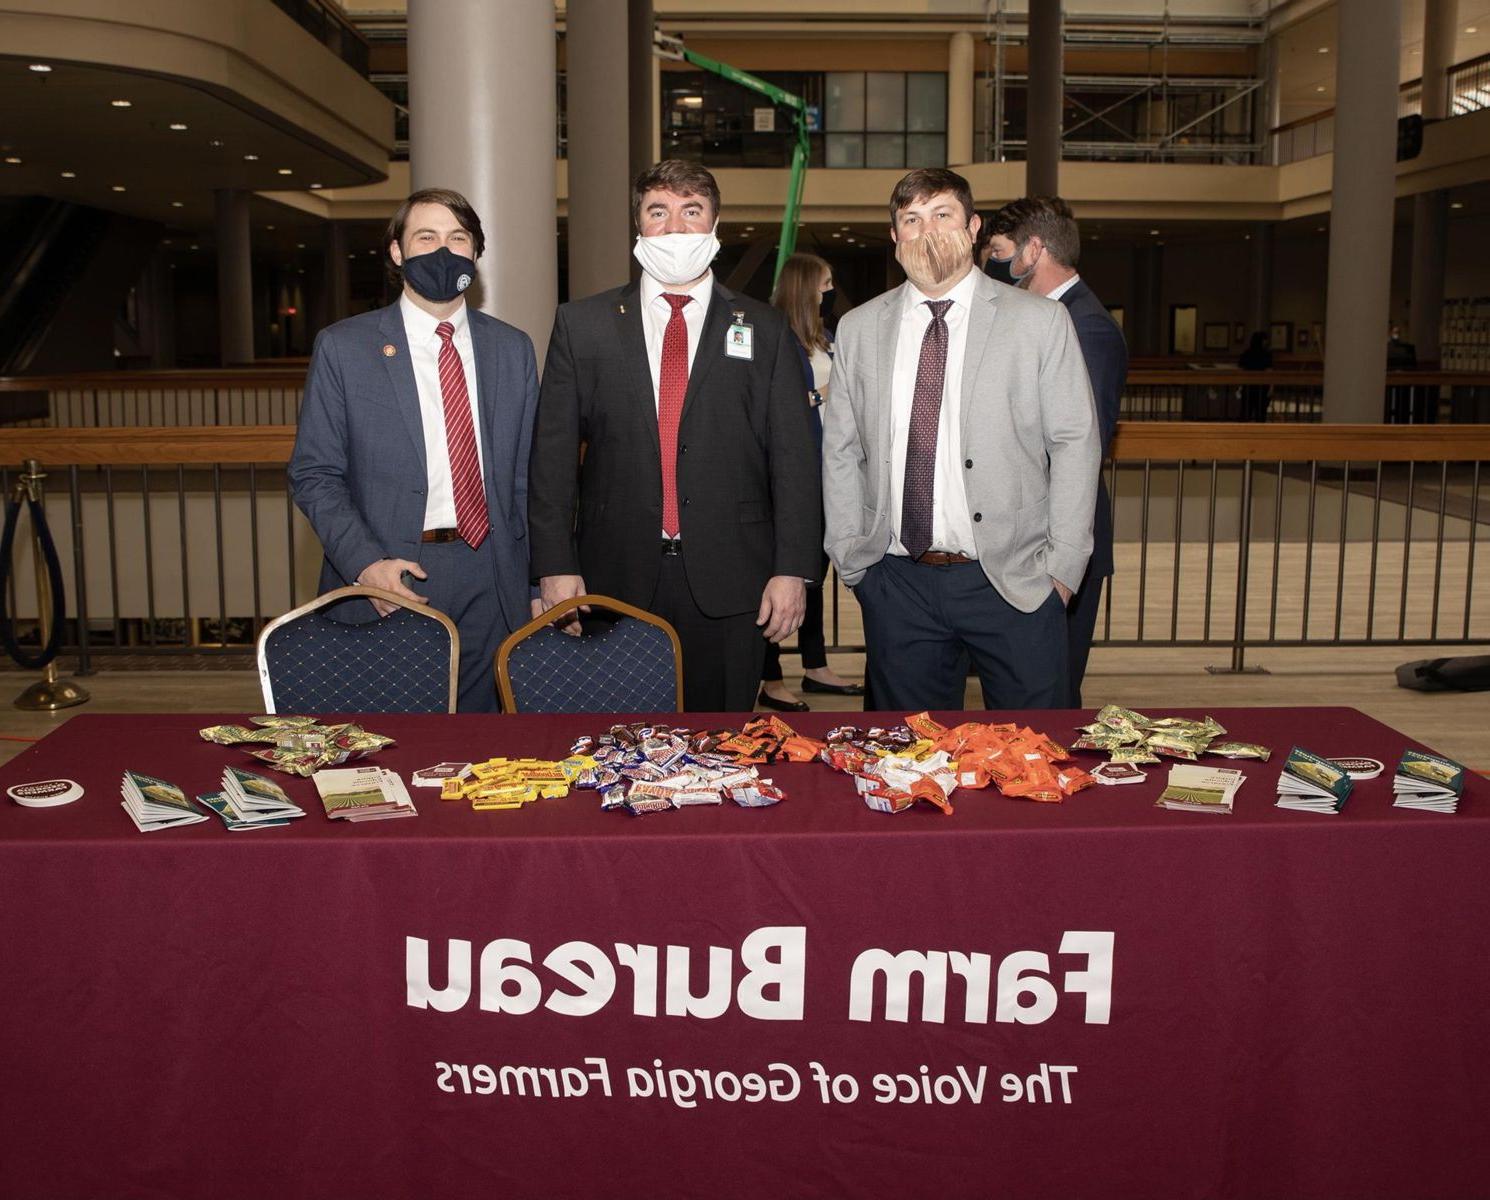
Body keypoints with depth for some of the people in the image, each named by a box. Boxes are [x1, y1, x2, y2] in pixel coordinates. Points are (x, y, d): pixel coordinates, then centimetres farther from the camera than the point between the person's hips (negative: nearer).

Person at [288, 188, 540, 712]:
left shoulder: (513, 349, 10)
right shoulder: (342, 347, 1)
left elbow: (525, 475, 12)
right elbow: (314, 476, 0)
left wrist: (538, 585, 7)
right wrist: (364, 564, -14)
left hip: (490, 583, 3)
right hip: (387, 584, -2)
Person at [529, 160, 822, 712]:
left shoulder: (763, 329, 8)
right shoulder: (581, 324, 7)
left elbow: (793, 454, 3)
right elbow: (553, 451, 4)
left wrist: (793, 568, -5)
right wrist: (555, 565, -4)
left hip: (729, 580, 0)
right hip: (616, 577, 0)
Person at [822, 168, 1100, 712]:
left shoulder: (1040, 321, 1)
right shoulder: (859, 329, 8)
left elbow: (1075, 444, 0)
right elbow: (840, 451, 11)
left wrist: (1061, 566, -5)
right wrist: (852, 560, 5)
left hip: (1013, 584, -2)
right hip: (897, 584, 2)